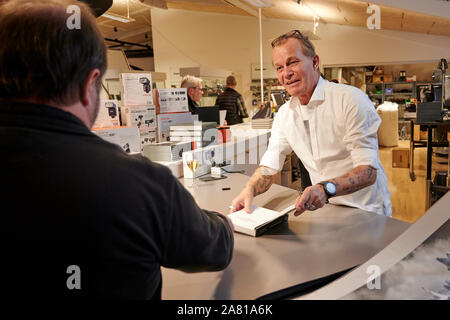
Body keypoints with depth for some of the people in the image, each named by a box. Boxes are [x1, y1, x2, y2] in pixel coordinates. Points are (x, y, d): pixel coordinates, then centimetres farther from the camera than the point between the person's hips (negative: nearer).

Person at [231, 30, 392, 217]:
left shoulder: (351, 100, -15)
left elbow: (369, 170, -21)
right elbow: (268, 168, 3)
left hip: (366, 213, -4)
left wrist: (326, 188, -39)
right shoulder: (285, 114, 4)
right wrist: (249, 191, -19)